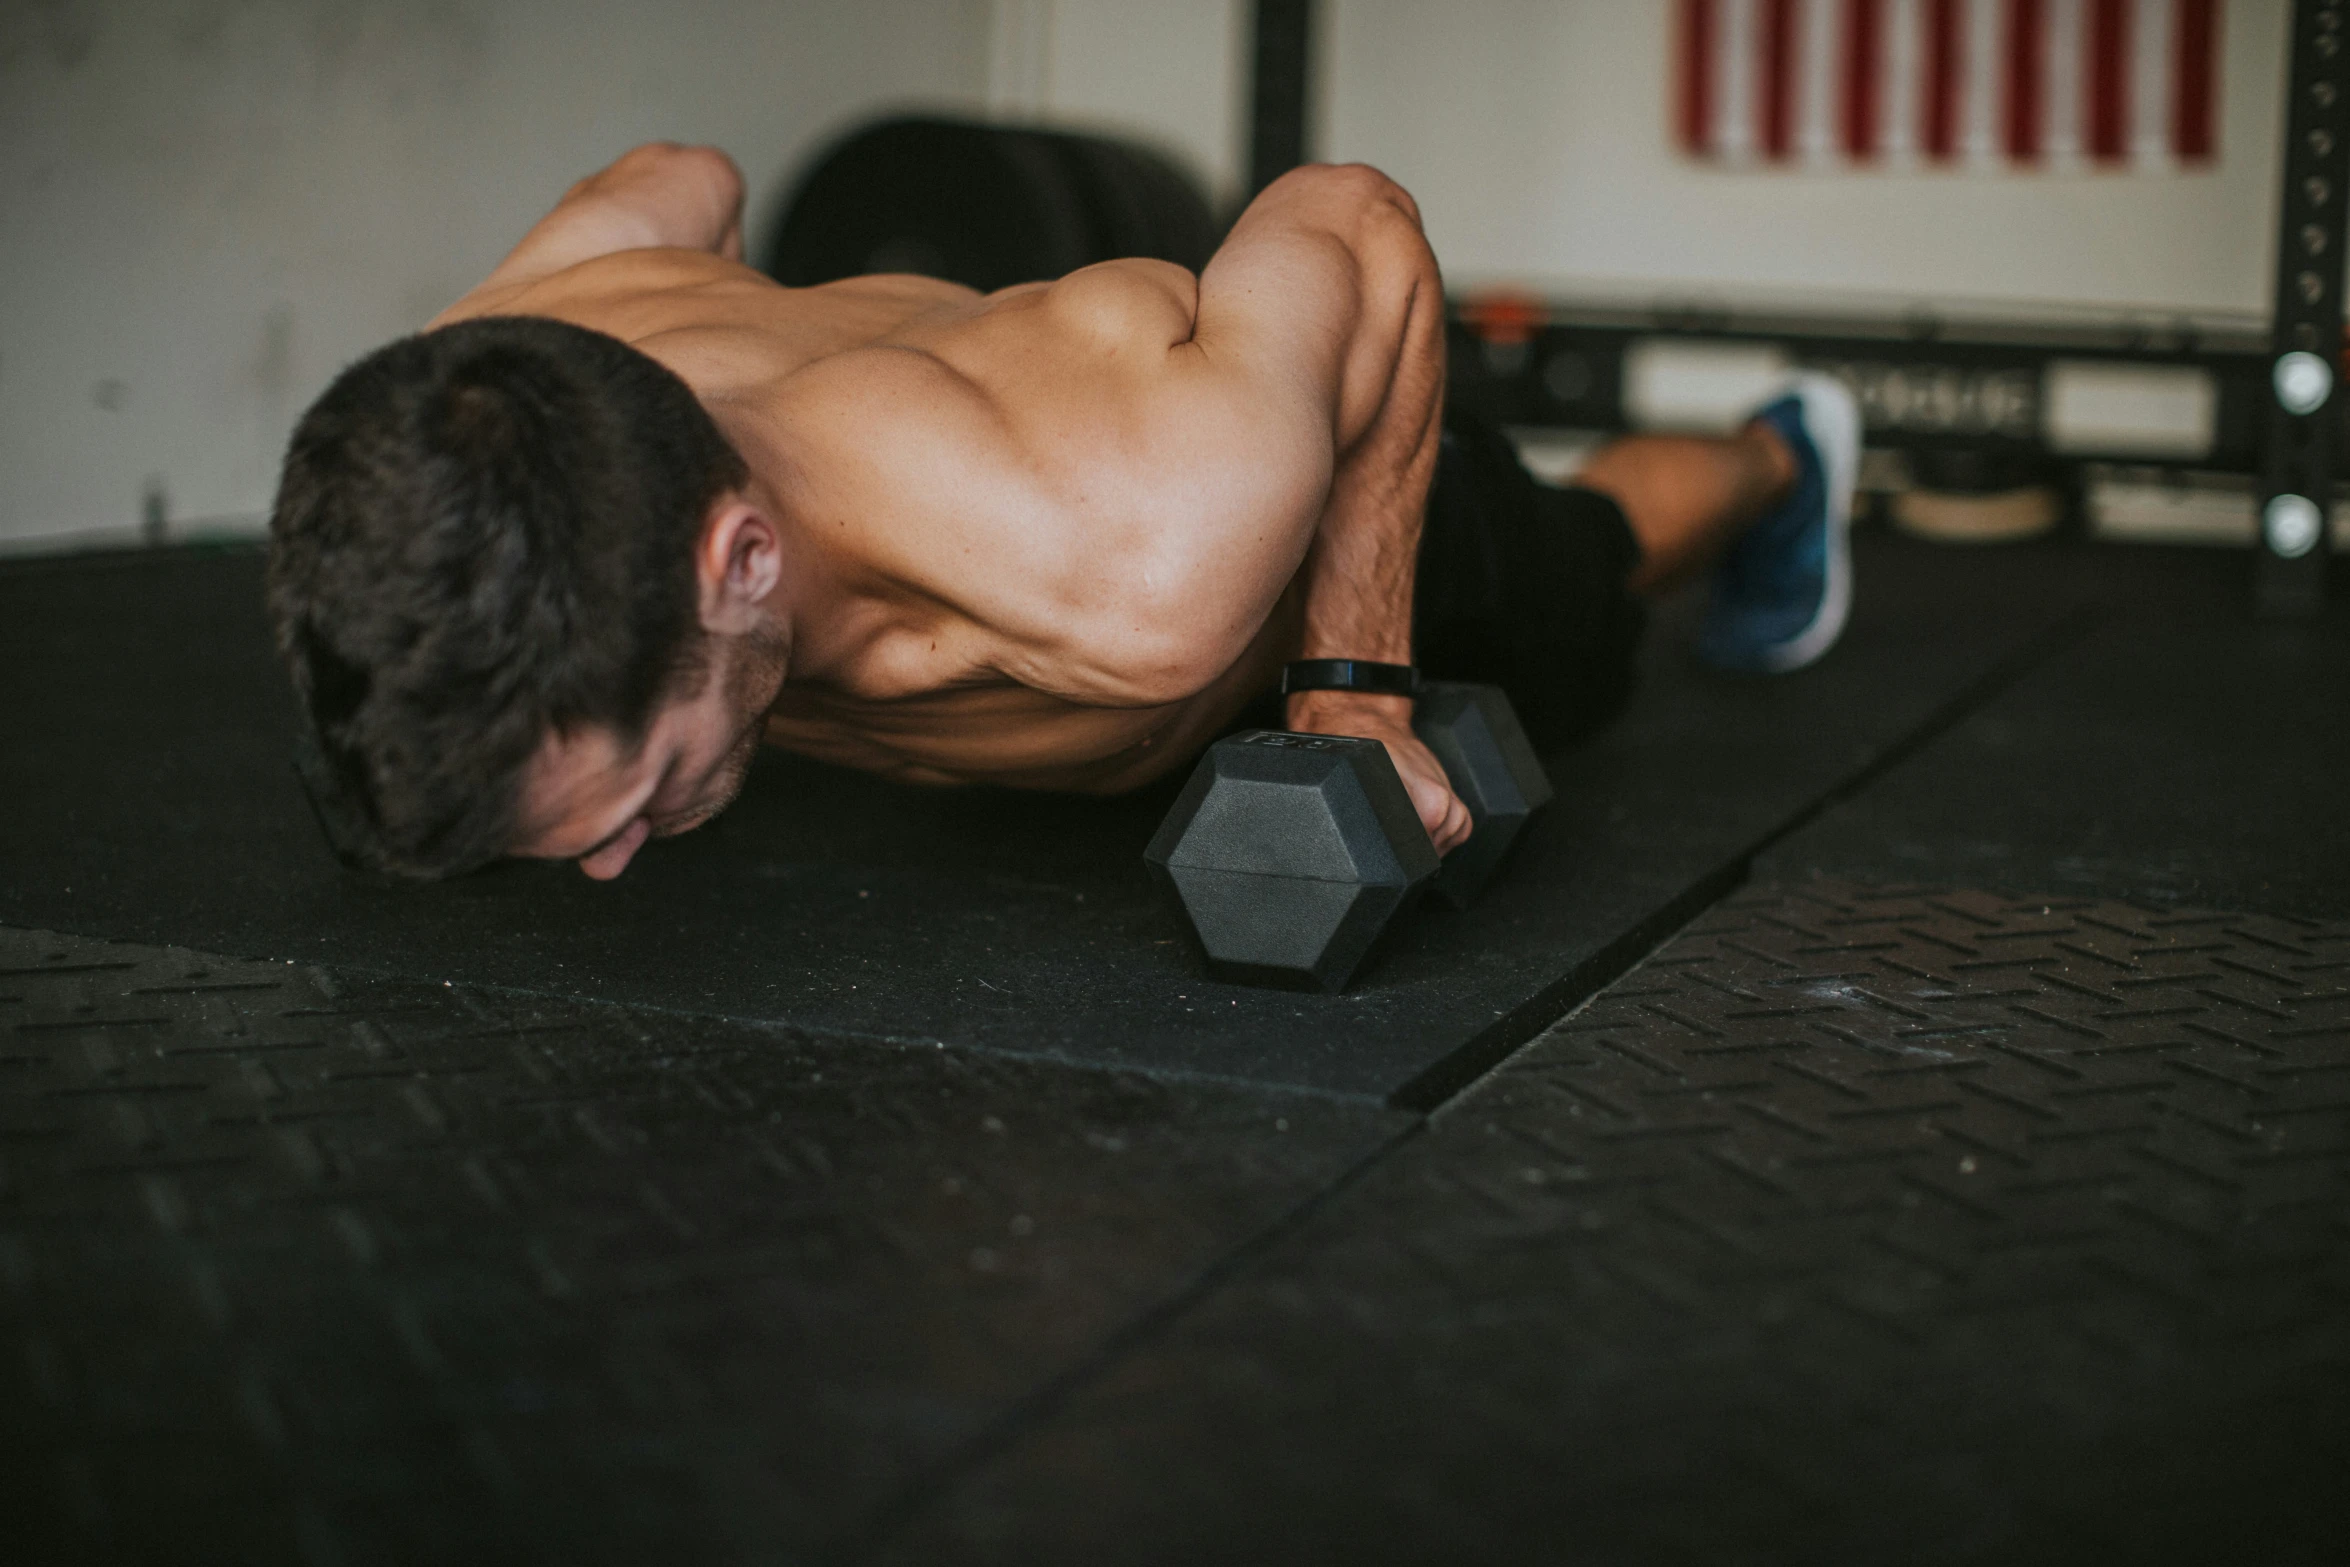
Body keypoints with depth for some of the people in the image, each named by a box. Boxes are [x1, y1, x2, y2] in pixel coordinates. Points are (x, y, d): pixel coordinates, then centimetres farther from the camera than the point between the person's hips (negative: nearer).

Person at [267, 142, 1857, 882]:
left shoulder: (1143, 573, -54)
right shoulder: (495, 392, -38)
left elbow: (1357, 223, -34)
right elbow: (676, 186, -15)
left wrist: (1357, 688, -28)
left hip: (1345, 479, -3)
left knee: (1582, 589, 33)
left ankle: (1776, 459, 67)